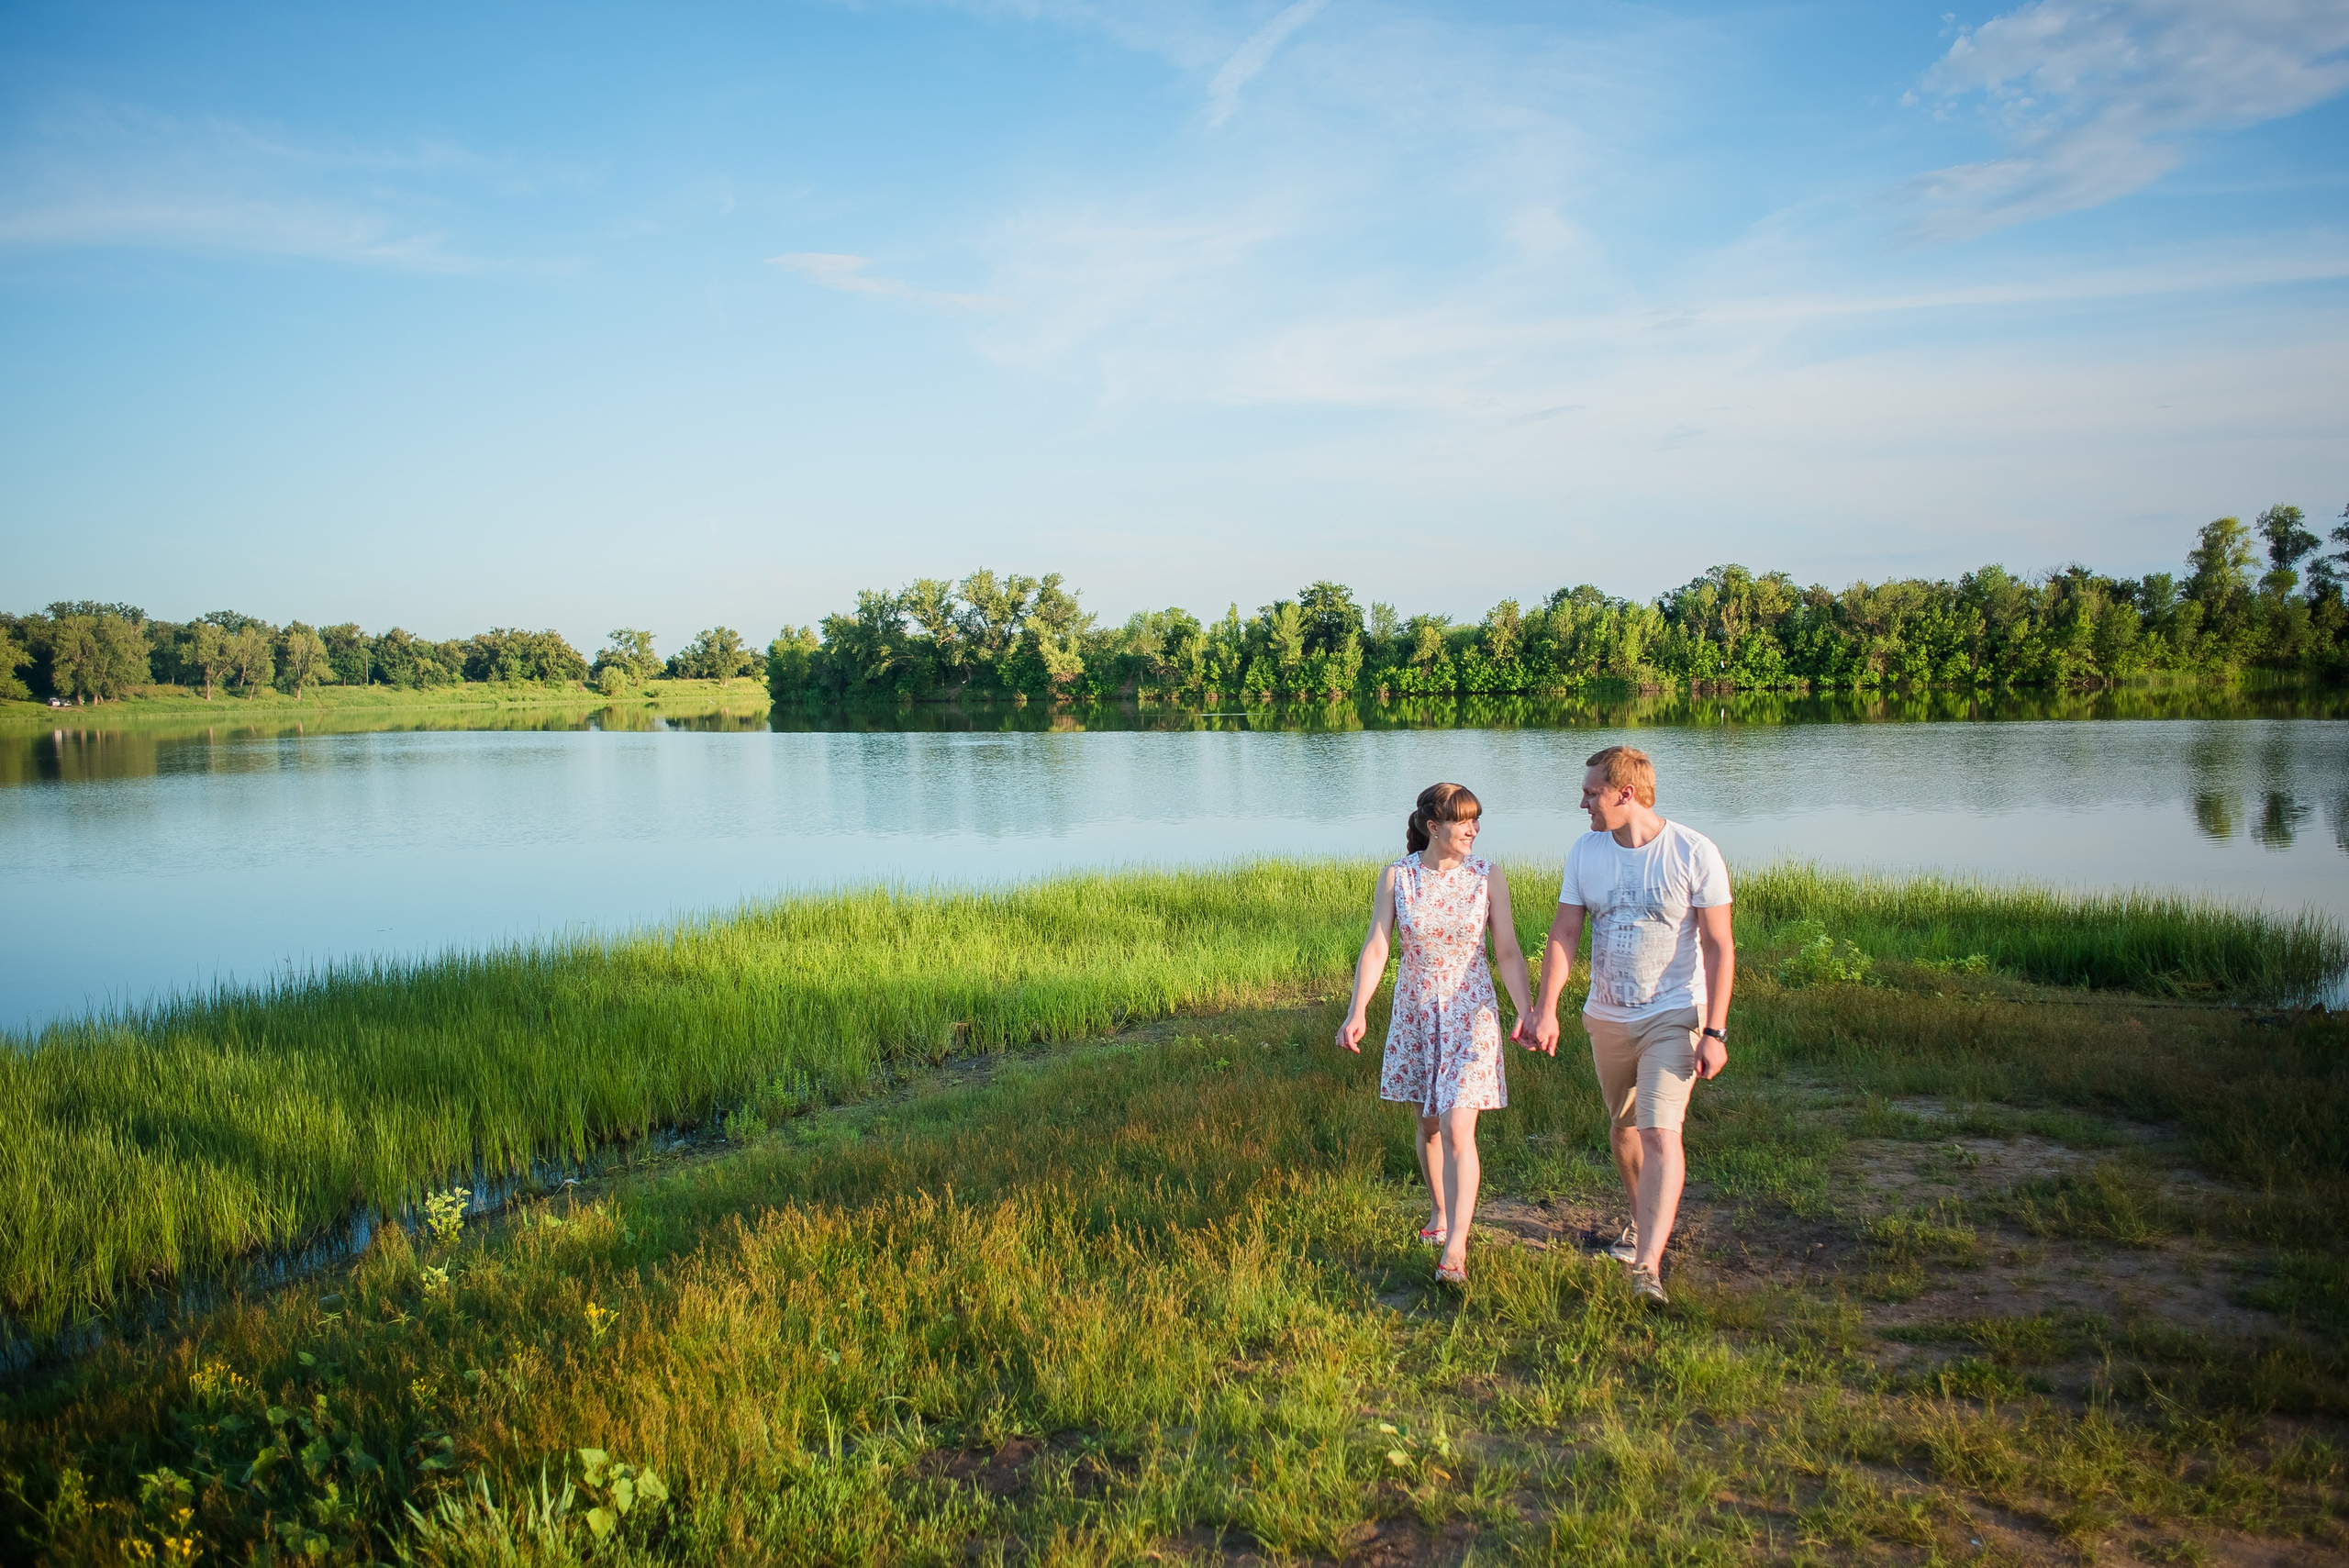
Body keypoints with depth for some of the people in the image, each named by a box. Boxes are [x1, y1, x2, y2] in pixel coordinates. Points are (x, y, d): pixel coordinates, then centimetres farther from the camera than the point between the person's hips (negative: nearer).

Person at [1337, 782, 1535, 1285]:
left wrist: (1526, 1012, -10)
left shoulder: (1488, 877, -5)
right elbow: (1376, 947, -7)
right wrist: (1358, 1011, -16)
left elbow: (1507, 952, -1)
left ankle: (1455, 1247, -6)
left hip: (1470, 1013, -2)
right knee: (1428, 1125, 15)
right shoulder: (1396, 877, -5)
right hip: (1415, 1011, 2)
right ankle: (1439, 1212, 37)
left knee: (1457, 1129, -10)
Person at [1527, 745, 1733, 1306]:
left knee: (1660, 1132, -17)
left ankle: (1648, 1266, -20)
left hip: (1673, 1016, -5)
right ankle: (1644, 1220, 42)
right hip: (1607, 1017, 5)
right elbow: (1564, 934, 0)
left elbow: (1719, 948, -12)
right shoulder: (1584, 851, 0)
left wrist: (1714, 1032, -16)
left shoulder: (1694, 853, -13)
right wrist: (1546, 1010, -10)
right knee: (1624, 1128, 18)